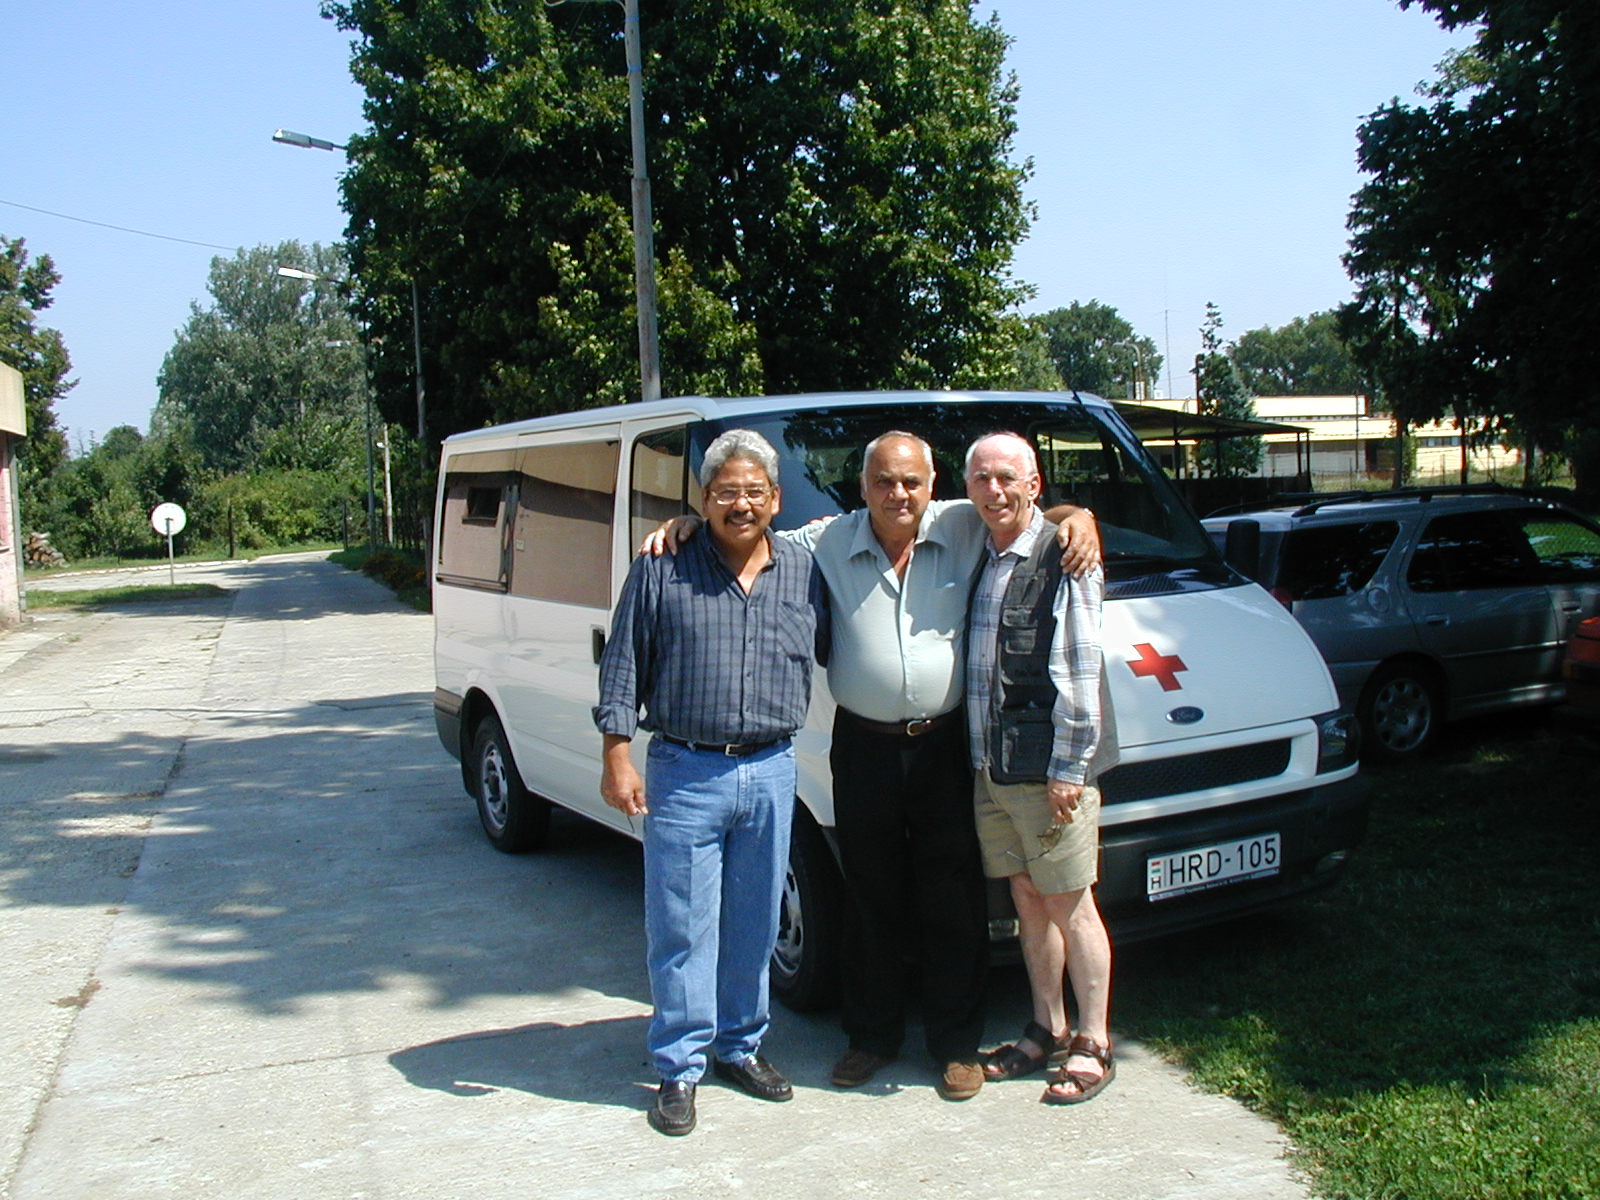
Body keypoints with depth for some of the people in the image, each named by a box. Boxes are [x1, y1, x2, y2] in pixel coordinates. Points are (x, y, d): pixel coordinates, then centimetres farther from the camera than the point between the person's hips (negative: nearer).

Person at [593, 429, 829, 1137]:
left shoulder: (805, 573, 7)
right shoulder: (661, 570, -1)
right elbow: (622, 668, 0)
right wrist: (617, 758, -6)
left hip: (771, 773, 3)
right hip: (684, 774, -3)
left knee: (754, 925, 13)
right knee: (682, 928, 2)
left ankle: (740, 1046, 30)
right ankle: (679, 1068, 14)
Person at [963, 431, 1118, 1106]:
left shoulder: (1062, 559, -9)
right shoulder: (973, 559, 11)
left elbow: (1079, 674, -12)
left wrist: (1068, 769, -14)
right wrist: (975, 755, 12)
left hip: (1048, 769, -6)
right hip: (988, 766, 6)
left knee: (1069, 905, 2)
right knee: (1027, 902, 15)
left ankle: (1092, 1045, 15)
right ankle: (1046, 1031, 27)